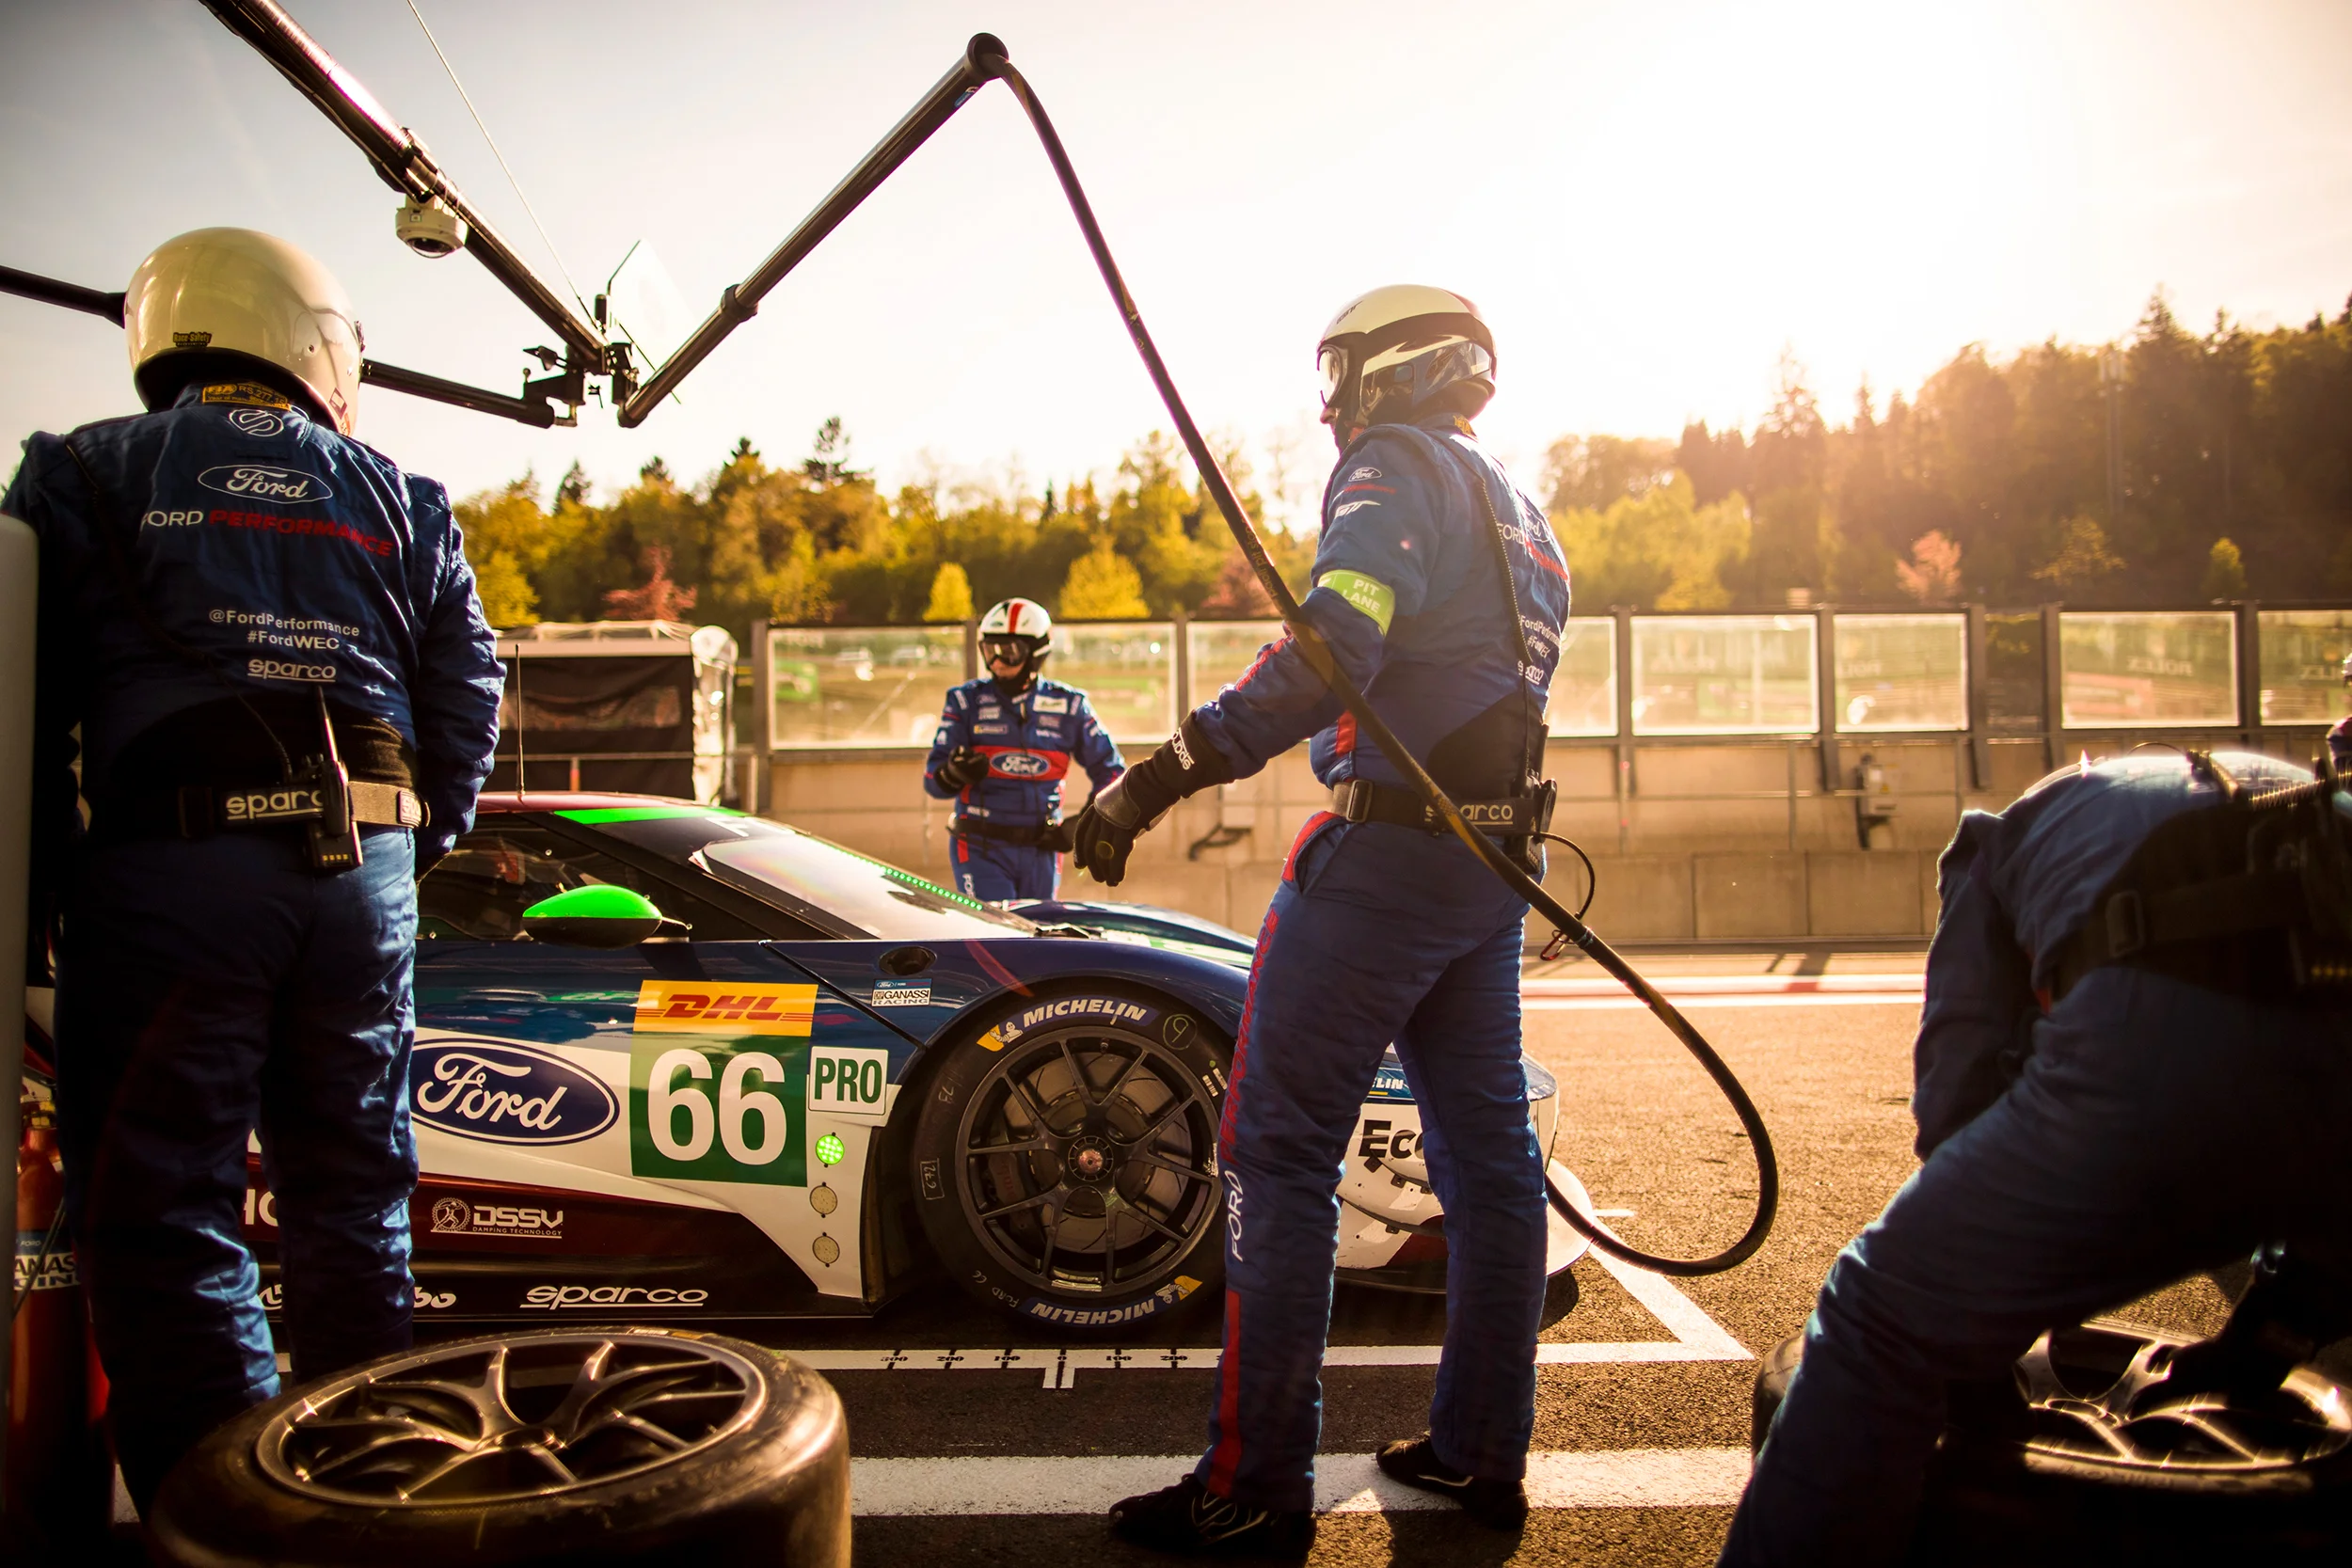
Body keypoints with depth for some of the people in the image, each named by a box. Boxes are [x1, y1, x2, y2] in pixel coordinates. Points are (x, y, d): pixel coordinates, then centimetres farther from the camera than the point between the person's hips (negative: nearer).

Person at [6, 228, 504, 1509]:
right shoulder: (398, 504, 15)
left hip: (168, 867, -3)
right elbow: (466, 704, 12)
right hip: (364, 870, 4)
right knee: (351, 1197, 16)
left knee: (160, 1212, 4)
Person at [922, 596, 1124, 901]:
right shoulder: (967, 701, 1)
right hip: (980, 848, -2)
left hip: (1041, 849, 2)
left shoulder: (1067, 706, 4)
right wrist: (953, 774, -25)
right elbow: (932, 781, -2)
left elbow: (1111, 770, 12)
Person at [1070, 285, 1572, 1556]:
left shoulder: (1394, 467, -7)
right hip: (1494, 856, 10)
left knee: (1279, 1151, -5)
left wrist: (1161, 777, -27)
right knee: (1487, 1150, 12)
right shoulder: (1518, 513, 22)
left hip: (1385, 852, -10)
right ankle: (1482, 1453, 23)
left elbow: (1330, 652, -24)